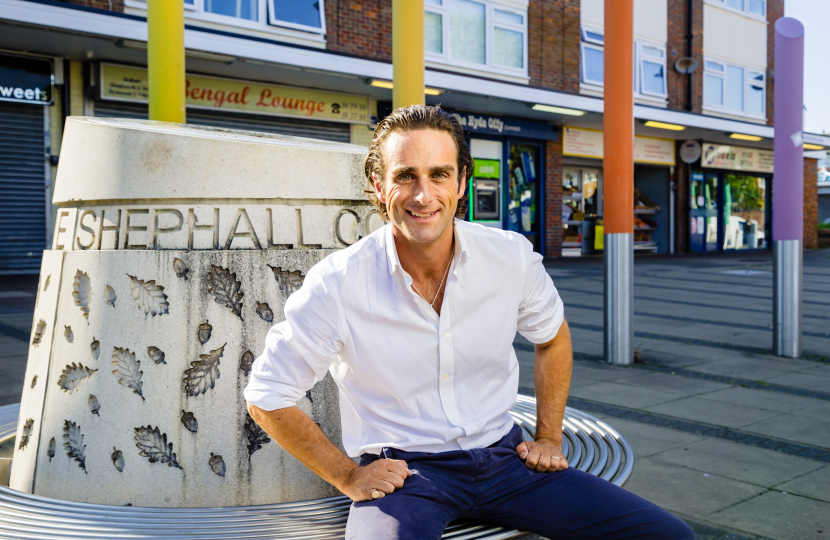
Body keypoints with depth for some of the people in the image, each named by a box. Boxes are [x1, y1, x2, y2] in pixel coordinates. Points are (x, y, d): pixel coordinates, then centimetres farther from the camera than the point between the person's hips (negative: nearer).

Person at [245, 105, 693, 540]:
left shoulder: (512, 257, -4)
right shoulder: (337, 283, -14)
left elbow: (552, 338, 17)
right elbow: (267, 399, -3)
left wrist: (549, 438, 12)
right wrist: (349, 478, -4)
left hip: (503, 457, 4)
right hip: (403, 471, -3)